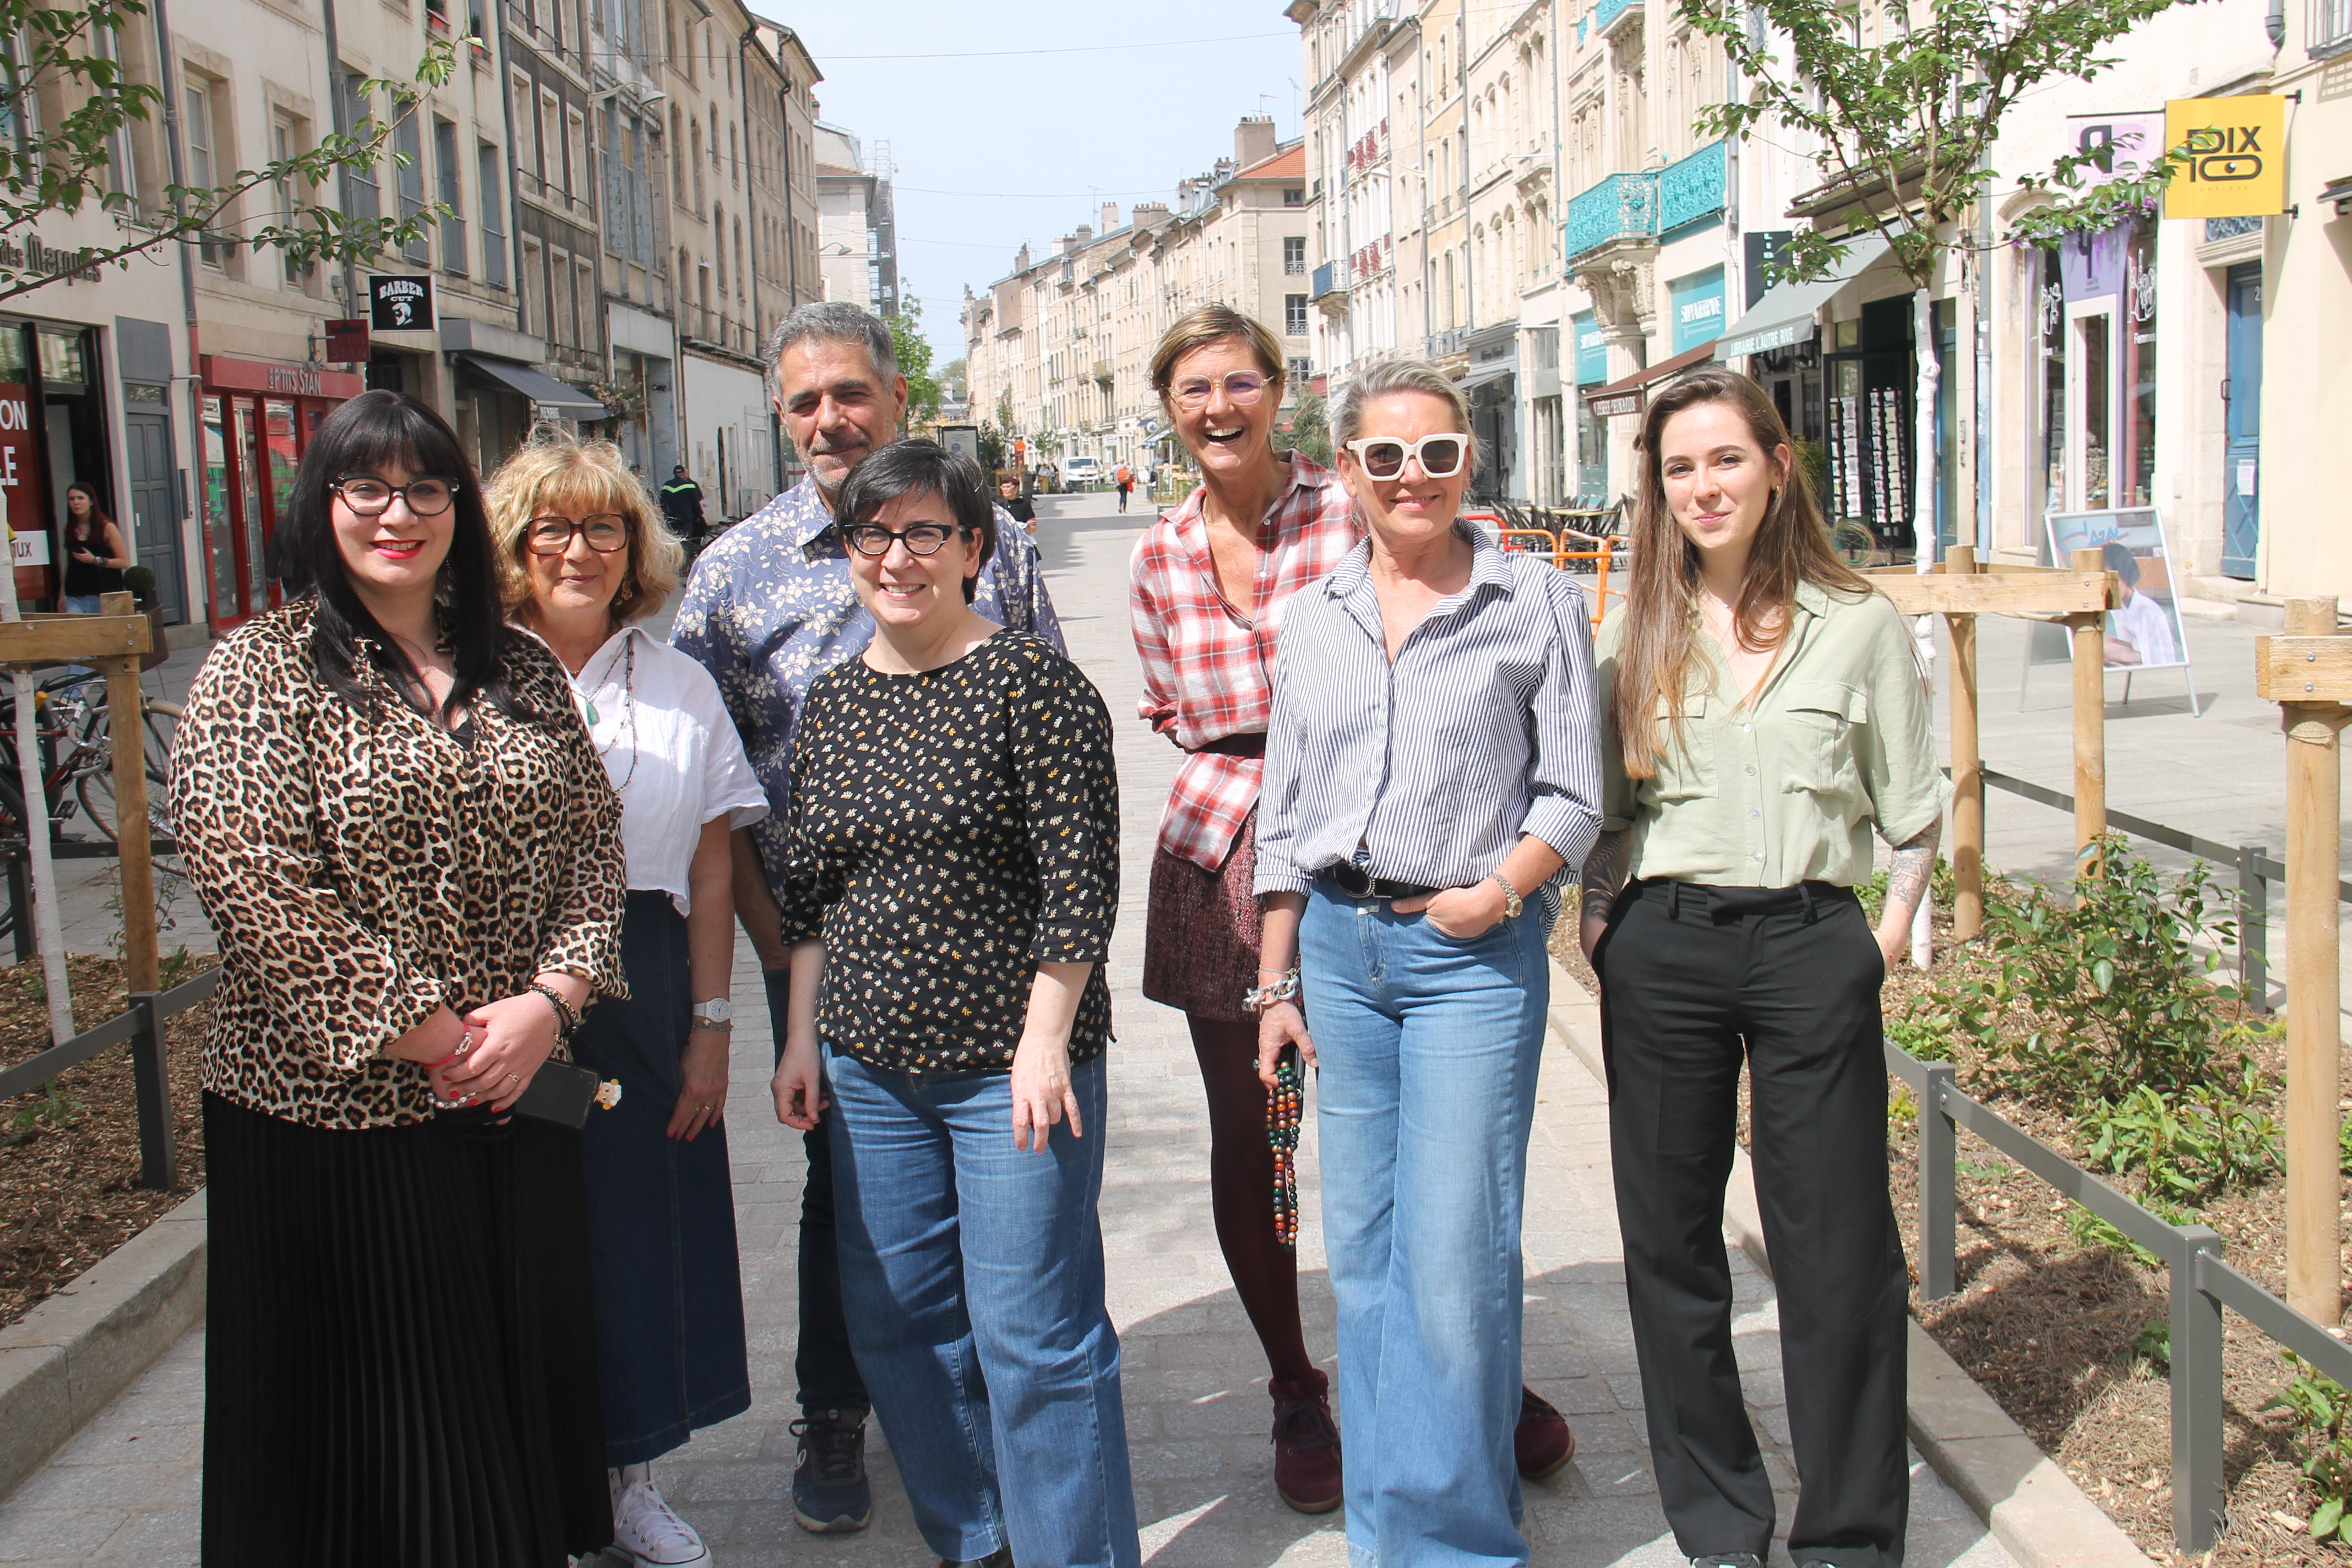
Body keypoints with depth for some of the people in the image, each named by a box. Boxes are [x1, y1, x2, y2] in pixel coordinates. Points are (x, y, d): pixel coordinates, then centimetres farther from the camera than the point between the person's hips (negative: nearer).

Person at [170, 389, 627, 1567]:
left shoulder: (523, 671, 10)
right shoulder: (260, 673, -5)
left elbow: (592, 840, 6)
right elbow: (259, 886, -15)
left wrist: (548, 1000, -10)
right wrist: (431, 1037, -15)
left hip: (520, 1102, 5)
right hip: (337, 1110, -4)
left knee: (526, 1370, 14)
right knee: (372, 1397, 7)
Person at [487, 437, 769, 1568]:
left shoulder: (680, 688, 9)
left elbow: (711, 871, 8)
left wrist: (711, 1024, 3)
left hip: (646, 994, 3)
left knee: (646, 1227, 8)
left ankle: (626, 1474, 26)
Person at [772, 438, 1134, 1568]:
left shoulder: (1031, 682, -9)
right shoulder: (833, 701, 10)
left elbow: (1081, 881, -12)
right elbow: (811, 891, 16)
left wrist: (1045, 1040, -16)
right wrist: (800, 1038, 13)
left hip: (1010, 1062, -6)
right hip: (870, 1063, 7)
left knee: (1031, 1332, -1)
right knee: (895, 1320, 13)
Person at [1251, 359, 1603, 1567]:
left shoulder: (1537, 602, -1)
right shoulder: (1314, 618, 10)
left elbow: (1574, 795, 0)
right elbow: (1285, 813, 13)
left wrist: (1499, 889, -15)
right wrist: (1279, 981, 11)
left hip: (1475, 954, -4)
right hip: (1339, 944, 4)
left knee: (1454, 1259, -5)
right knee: (1362, 1250, 10)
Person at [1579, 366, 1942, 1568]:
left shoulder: (1858, 626, 2)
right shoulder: (1638, 631, 7)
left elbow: (1913, 811, 6)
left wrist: (1884, 941, -2)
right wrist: (1602, 926, 2)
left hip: (1809, 943, -2)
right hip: (1662, 950, 2)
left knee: (1836, 1246, 3)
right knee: (1670, 1242, 8)